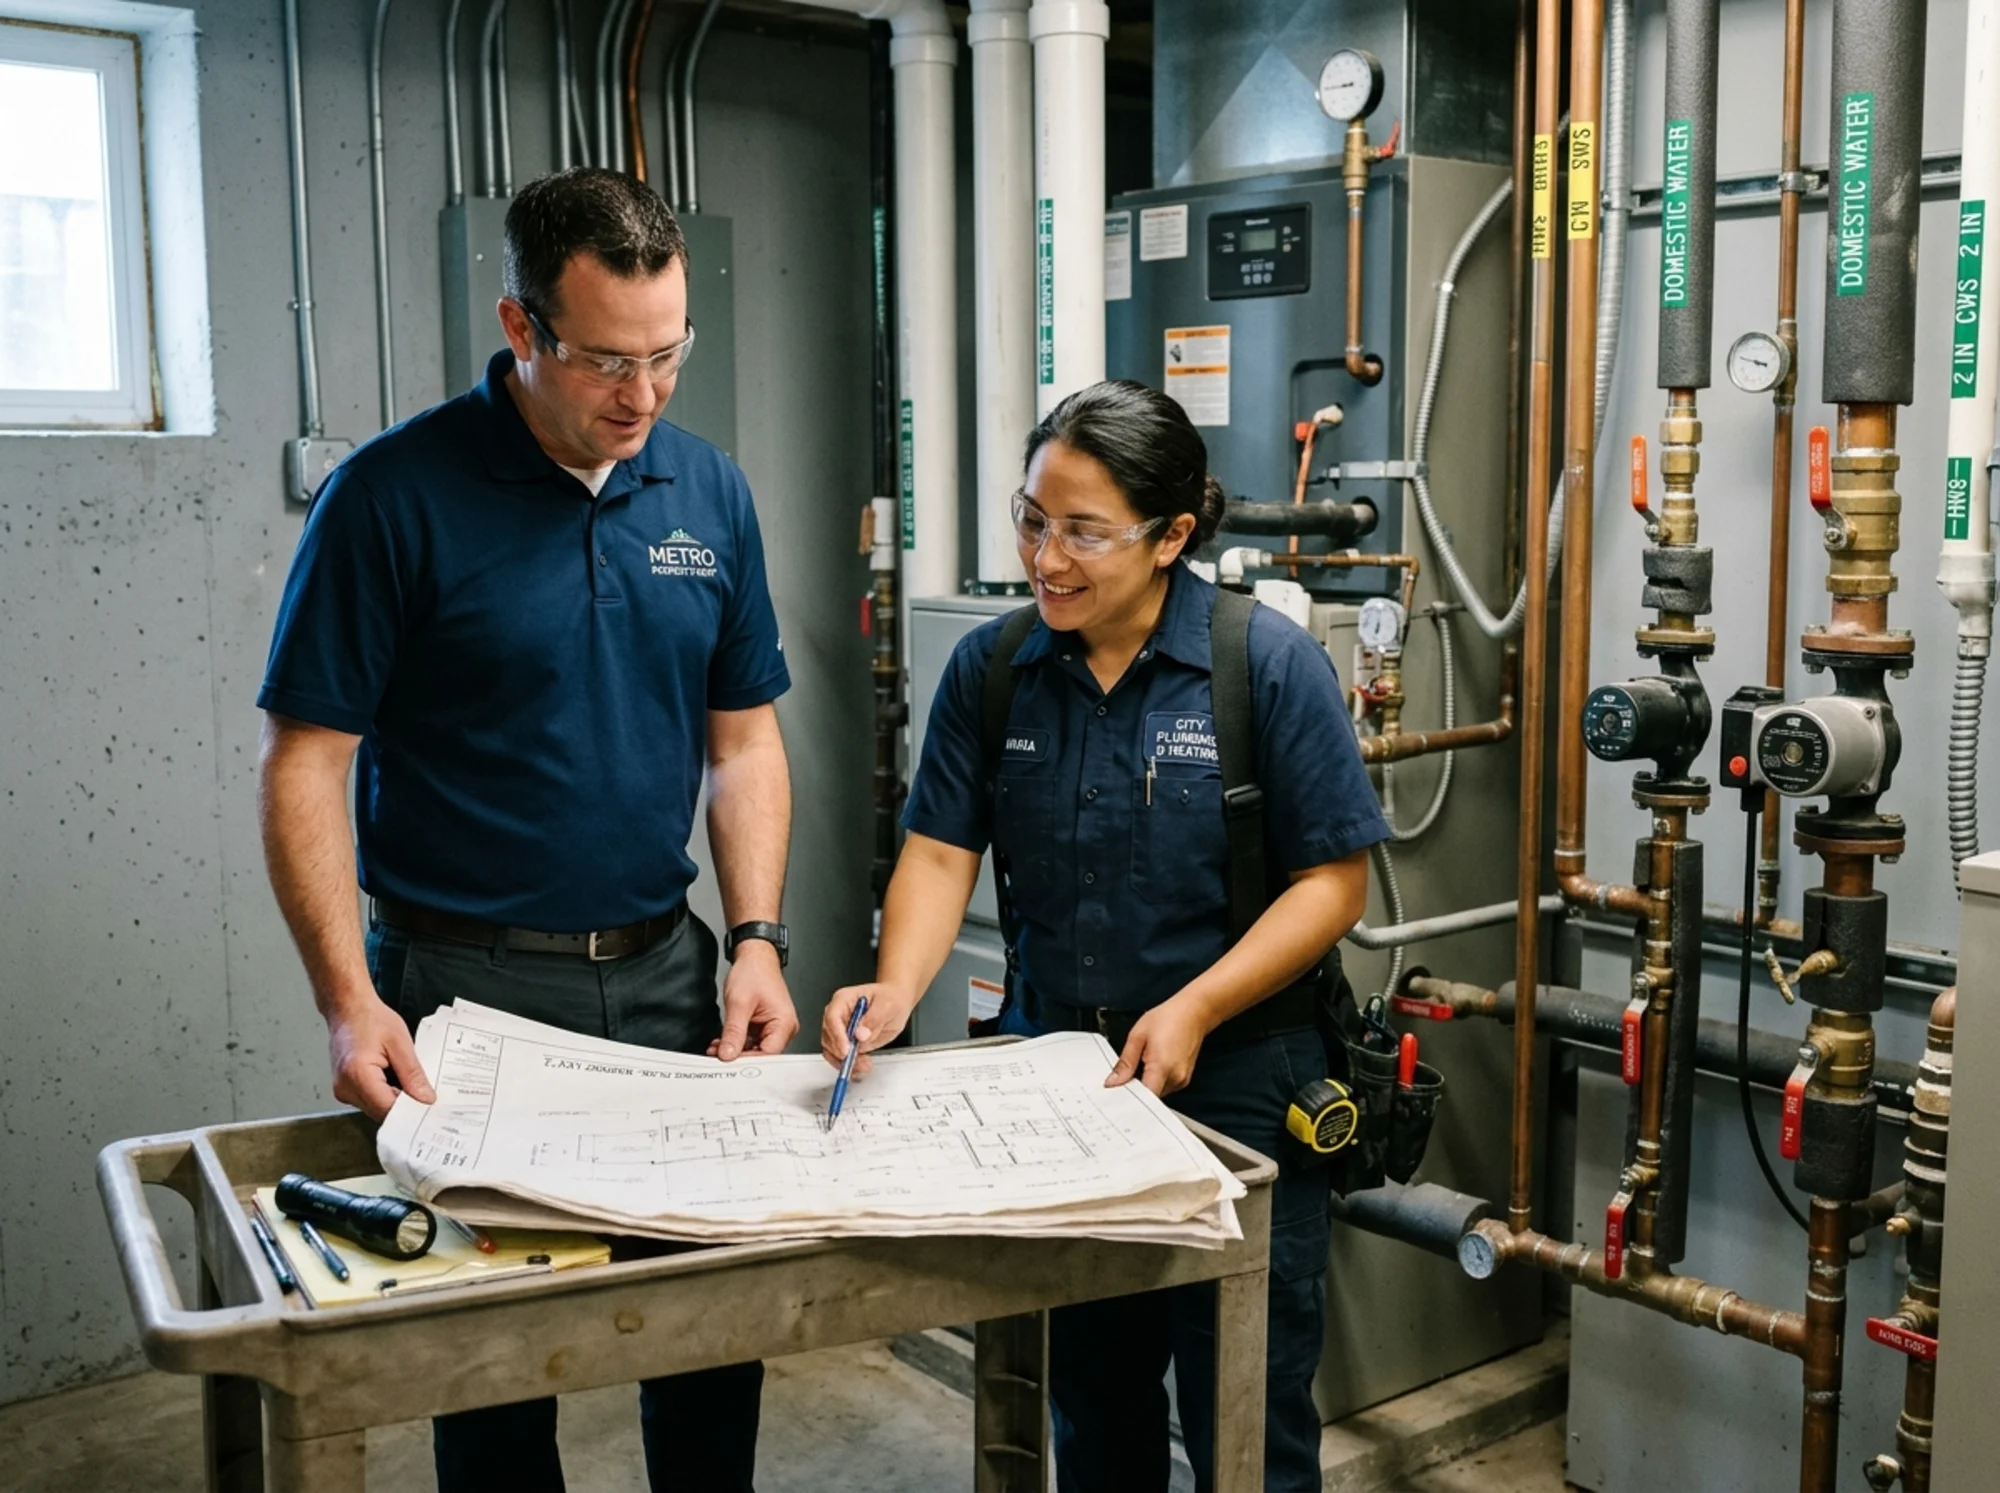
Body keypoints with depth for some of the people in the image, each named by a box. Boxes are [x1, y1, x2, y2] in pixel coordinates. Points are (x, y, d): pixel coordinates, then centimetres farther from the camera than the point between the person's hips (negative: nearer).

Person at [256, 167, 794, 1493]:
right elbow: (307, 761, -10)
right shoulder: (394, 494, -11)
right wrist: (348, 1001, -18)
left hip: (665, 973, 4)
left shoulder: (711, 491, 3)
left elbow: (744, 738, 8)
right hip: (467, 987, -4)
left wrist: (757, 942, -2)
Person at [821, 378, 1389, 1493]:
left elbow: (1334, 880, -11)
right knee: (1092, 1399, 20)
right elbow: (941, 855, -3)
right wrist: (897, 992, -22)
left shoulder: (1271, 664, -11)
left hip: (1235, 1079, -4)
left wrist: (1194, 1011, -21)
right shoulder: (990, 669, 0)